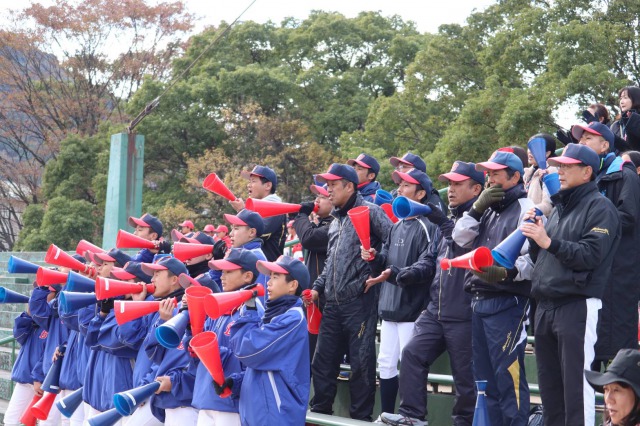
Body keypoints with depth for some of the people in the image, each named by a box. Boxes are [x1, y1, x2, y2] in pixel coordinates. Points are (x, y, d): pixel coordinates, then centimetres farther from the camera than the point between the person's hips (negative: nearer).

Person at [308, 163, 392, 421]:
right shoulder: (336, 221, 21)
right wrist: (318, 287, 18)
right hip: (334, 303, 8)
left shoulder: (369, 212, -5)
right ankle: (319, 412, 19)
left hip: (360, 301, -8)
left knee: (361, 362, -4)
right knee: (323, 361, 10)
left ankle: (361, 417, 3)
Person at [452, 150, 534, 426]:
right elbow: (461, 239, 11)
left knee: (508, 374, -10)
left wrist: (506, 274, -31)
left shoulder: (525, 209, -6)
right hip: (480, 300, 9)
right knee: (485, 375, 12)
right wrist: (478, 207, 2)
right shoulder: (488, 211, 21)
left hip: (507, 302, -9)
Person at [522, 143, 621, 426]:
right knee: (549, 383, 10)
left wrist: (549, 242, -17)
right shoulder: (559, 208, 22)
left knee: (576, 384, -11)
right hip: (545, 305, 8)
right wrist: (534, 236, 4)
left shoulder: (599, 207, -3)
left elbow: (591, 255, -15)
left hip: (577, 305, -8)